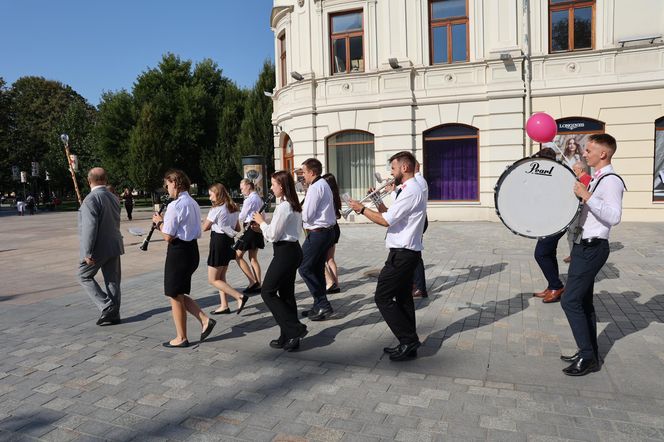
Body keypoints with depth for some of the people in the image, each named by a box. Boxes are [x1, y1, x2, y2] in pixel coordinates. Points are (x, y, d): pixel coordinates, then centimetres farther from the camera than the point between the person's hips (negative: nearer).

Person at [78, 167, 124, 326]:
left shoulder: (91, 199, -17)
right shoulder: (114, 198, 8)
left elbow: (90, 227, -22)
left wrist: (87, 252, -19)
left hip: (99, 248, -7)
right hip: (114, 247, 7)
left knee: (84, 276, 11)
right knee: (113, 281, 11)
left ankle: (106, 307, 1)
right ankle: (113, 314, 17)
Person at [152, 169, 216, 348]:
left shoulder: (175, 206, -17)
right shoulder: (193, 204, 11)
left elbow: (168, 236, -18)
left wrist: (159, 222, -1)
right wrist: (166, 221, 14)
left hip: (178, 252, -9)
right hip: (192, 249, 9)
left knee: (175, 295, 5)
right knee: (179, 293, 19)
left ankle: (181, 338, 16)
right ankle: (205, 320, 11)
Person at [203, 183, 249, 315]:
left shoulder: (216, 209, -16)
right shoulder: (233, 208, 8)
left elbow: (205, 228, -8)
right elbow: (237, 228, 14)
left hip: (218, 242, -9)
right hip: (229, 242, 9)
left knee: (213, 280, 0)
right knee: (221, 277, 17)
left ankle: (240, 297, -10)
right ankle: (224, 306, 15)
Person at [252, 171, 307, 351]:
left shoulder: (283, 207, -18)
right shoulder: (294, 206, 12)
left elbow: (273, 235, -17)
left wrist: (261, 222, -1)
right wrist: (264, 225, 10)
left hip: (284, 253, -10)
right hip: (293, 250, 10)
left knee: (267, 292, 0)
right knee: (286, 294, 14)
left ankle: (295, 329, -2)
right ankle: (289, 337, 21)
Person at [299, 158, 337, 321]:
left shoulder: (315, 187, -16)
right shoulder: (324, 185, 17)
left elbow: (307, 215, -18)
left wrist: (298, 210, 1)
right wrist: (303, 209, 9)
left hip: (317, 233, -10)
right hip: (327, 231, 10)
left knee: (305, 268, -4)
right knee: (317, 269, 14)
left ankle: (323, 304, -3)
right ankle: (320, 306, 21)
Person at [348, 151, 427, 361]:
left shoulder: (411, 191, -18)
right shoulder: (409, 190, 16)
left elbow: (386, 220, -21)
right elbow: (391, 216, 18)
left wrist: (361, 209, -9)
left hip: (402, 254, -11)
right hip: (407, 253, 11)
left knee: (383, 297, -5)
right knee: (403, 298, 14)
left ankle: (408, 340, 0)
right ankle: (409, 344, 22)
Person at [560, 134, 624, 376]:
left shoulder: (611, 180, -15)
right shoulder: (596, 179, 15)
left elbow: (614, 216, -27)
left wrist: (586, 196, -28)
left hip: (592, 249, -10)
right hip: (584, 247, 10)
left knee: (571, 301, -9)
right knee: (583, 302, 14)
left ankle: (588, 358, 1)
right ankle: (589, 354, 25)